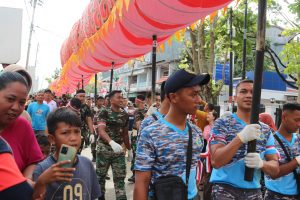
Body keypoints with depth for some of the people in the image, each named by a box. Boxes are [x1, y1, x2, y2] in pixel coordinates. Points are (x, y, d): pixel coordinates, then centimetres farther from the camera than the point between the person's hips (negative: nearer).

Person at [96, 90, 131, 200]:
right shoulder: (104, 112, -8)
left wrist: (129, 148, 19)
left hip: (119, 150, 3)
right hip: (104, 148, -3)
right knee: (100, 175, 10)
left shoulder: (125, 114, 6)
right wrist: (111, 142, -36)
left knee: (120, 177, 2)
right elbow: (101, 130, -19)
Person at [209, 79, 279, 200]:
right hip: (225, 189, -4)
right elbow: (216, 161, -17)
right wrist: (241, 138, -28)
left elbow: (275, 169, 3)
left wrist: (261, 163, -19)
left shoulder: (265, 130, 5)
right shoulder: (222, 123, -8)